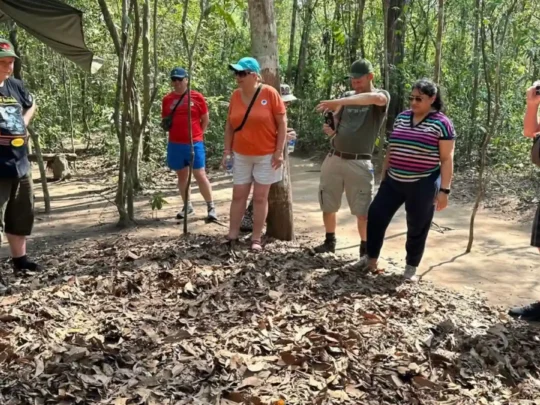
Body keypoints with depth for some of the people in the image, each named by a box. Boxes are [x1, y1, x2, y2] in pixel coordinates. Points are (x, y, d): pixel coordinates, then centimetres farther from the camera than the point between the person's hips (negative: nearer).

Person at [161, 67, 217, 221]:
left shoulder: (197, 97, -2)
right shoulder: (167, 99, 5)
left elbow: (205, 120, 5)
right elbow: (165, 121, 16)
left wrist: (197, 134, 2)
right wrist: (166, 125, -2)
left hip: (194, 143, -3)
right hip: (175, 145, 3)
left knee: (200, 175, -4)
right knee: (182, 176, 11)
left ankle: (211, 207, 4)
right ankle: (188, 206, 22)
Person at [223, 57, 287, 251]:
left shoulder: (269, 93, -13)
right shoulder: (235, 95, 0)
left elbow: (282, 123, -10)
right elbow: (230, 125, 9)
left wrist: (279, 151, -13)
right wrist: (227, 150, 5)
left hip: (266, 155, -4)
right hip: (241, 155, 4)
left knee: (260, 197, 3)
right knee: (238, 195, 8)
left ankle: (256, 239, 11)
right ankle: (232, 236, 16)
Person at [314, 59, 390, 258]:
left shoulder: (382, 96, -4)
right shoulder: (347, 97, 11)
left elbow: (374, 98, -30)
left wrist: (339, 102, -35)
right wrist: (330, 130, -8)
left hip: (359, 163, -5)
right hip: (333, 159, 5)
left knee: (363, 212, -3)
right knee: (327, 206, 12)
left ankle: (365, 250, 12)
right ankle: (329, 242, 31)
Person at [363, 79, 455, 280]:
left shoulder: (441, 123, -7)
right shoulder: (401, 117, 9)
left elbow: (447, 159, -8)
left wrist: (444, 190, -12)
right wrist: (384, 176, 17)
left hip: (423, 185, -5)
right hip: (394, 182, 5)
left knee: (417, 228, 7)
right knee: (375, 216, 4)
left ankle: (411, 267, 24)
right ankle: (371, 258, 19)